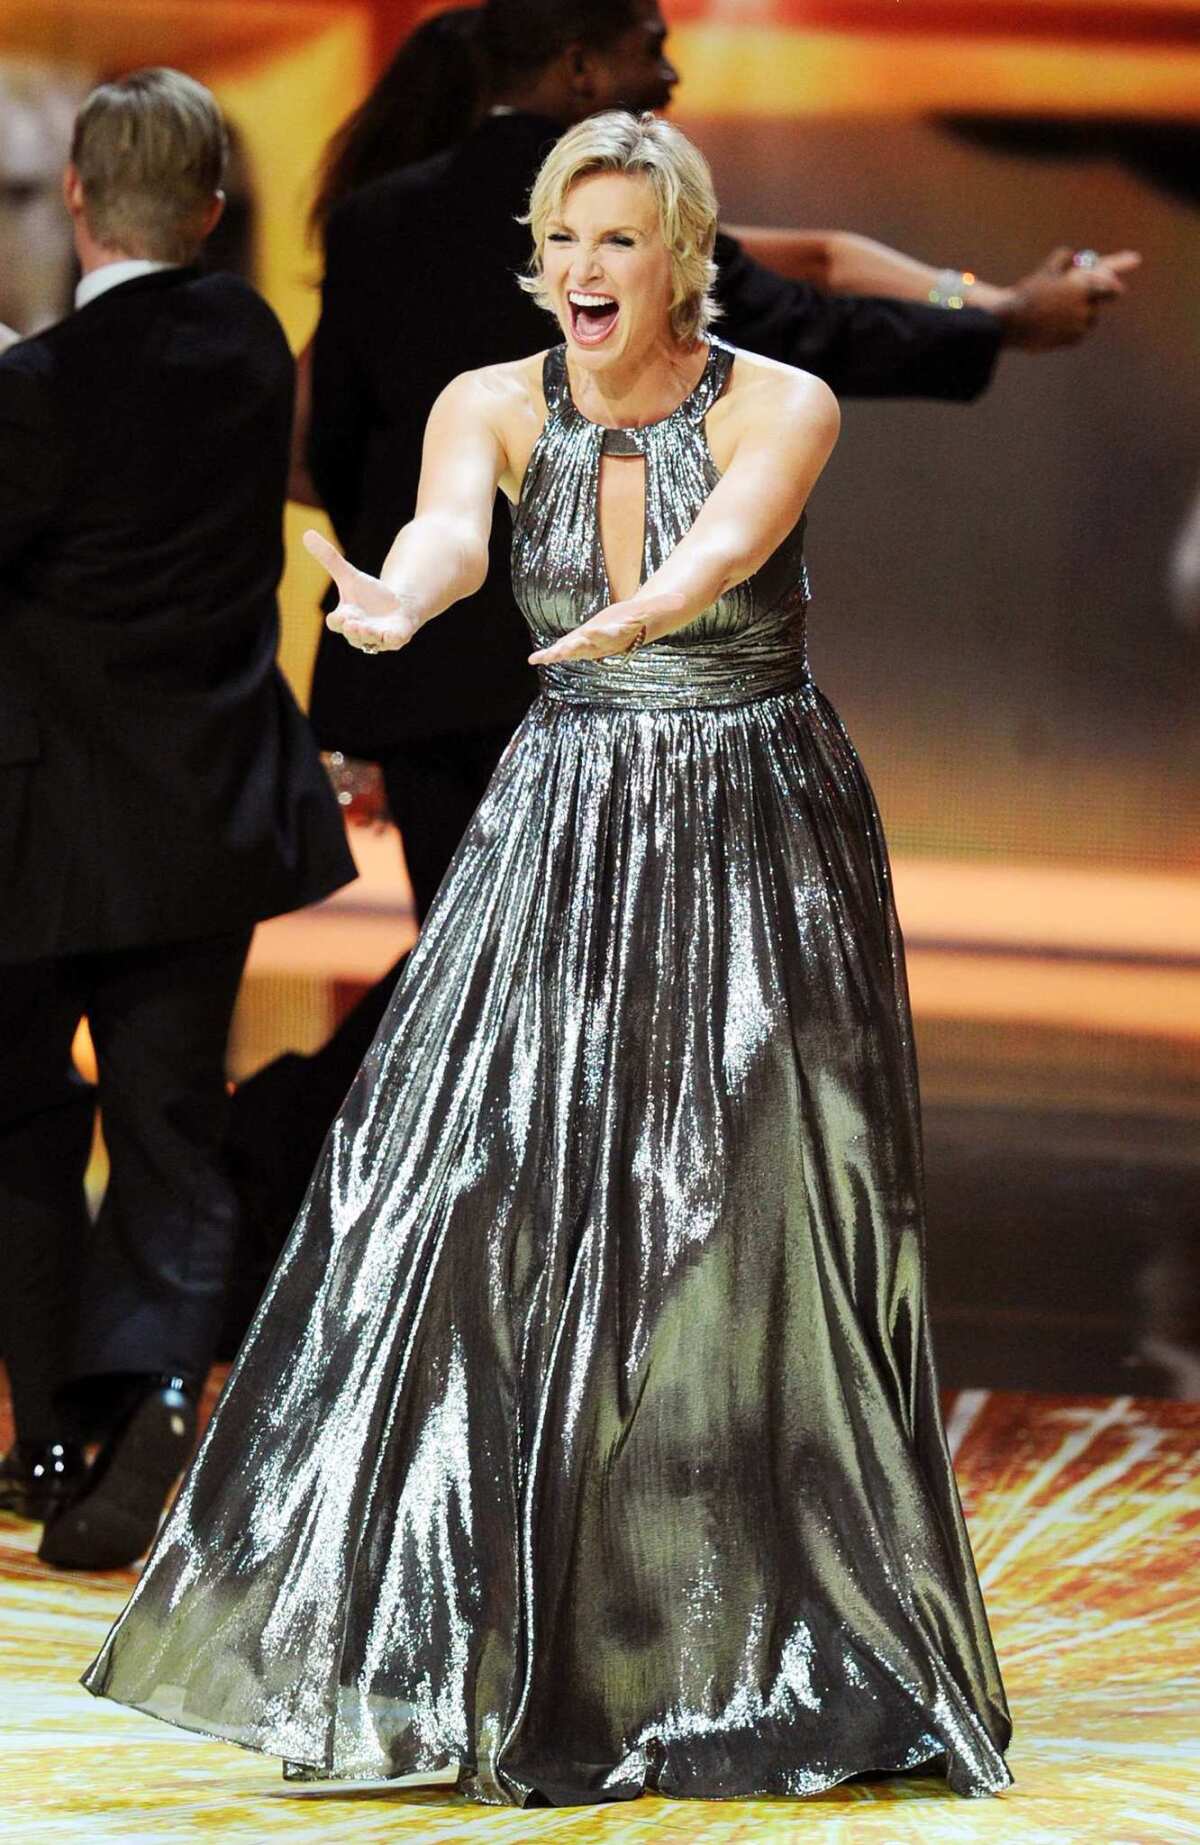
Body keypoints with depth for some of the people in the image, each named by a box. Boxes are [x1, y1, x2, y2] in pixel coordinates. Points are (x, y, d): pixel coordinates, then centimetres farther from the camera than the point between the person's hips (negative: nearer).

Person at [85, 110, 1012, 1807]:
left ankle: (759, 1647, 9)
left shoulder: (781, 407, -10)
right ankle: (495, 1642, 3)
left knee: (757, 1239, -2)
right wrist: (398, 604, -51)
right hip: (564, 837, 2)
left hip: (762, 839, -2)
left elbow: (730, 536, -32)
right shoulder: (494, 407, -4)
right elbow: (447, 525, -26)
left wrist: (645, 610, -55)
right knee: (489, 1203, -6)